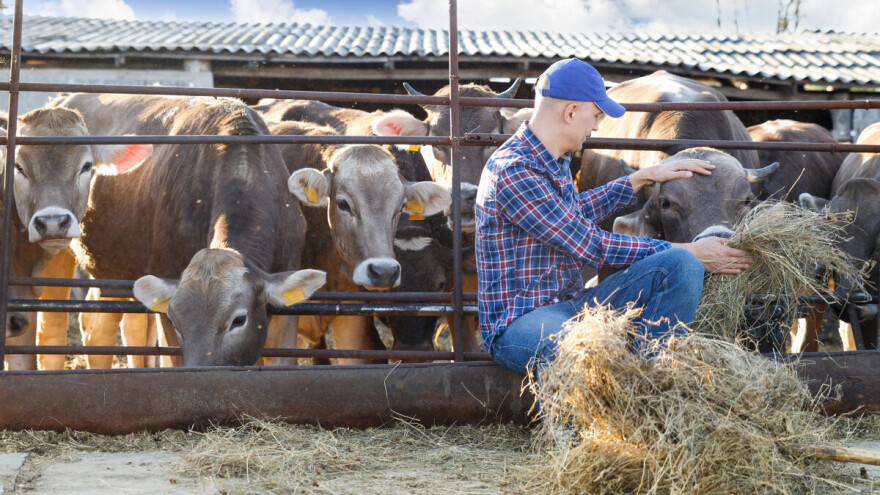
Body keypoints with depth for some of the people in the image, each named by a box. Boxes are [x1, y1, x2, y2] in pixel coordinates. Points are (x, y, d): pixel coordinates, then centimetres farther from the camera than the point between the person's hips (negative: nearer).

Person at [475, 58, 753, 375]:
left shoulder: (553, 161, 11)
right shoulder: (512, 171, -18)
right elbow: (590, 246, -17)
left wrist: (643, 178, 30)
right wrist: (690, 251, -10)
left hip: (573, 305, 9)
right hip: (519, 322, -9)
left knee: (681, 266, -13)